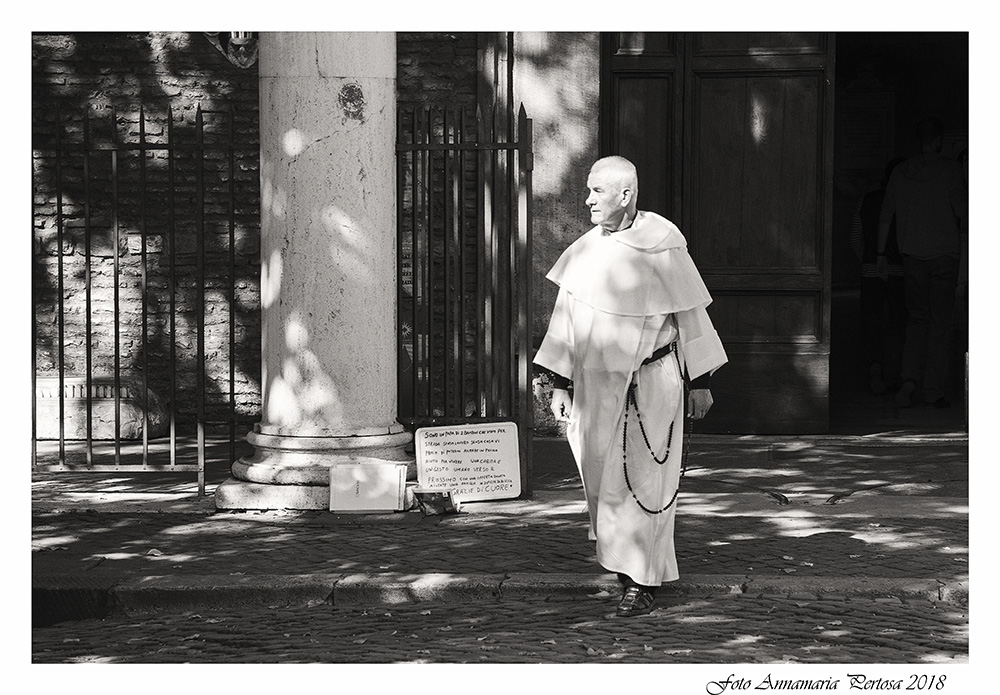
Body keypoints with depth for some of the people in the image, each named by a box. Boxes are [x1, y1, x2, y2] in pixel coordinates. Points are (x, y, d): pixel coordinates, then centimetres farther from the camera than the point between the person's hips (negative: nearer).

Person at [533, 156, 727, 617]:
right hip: (597, 384, 4)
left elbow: (691, 315, -2)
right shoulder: (584, 251, 1)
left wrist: (701, 383, 2)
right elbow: (565, 320, 8)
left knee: (641, 482, -2)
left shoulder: (662, 249, -10)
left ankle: (644, 581, 8)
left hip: (651, 385, -4)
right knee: (603, 477, 9)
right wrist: (560, 384, 6)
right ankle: (620, 556, 29)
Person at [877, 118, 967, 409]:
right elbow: (960, 208, -13)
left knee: (917, 319, 13)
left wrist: (881, 254, 13)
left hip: (912, 254, 3)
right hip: (944, 253, -3)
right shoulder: (950, 168, -7)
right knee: (940, 323, 2)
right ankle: (934, 391, 1)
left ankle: (910, 379, -5)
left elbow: (885, 215, 7)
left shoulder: (901, 172, 6)